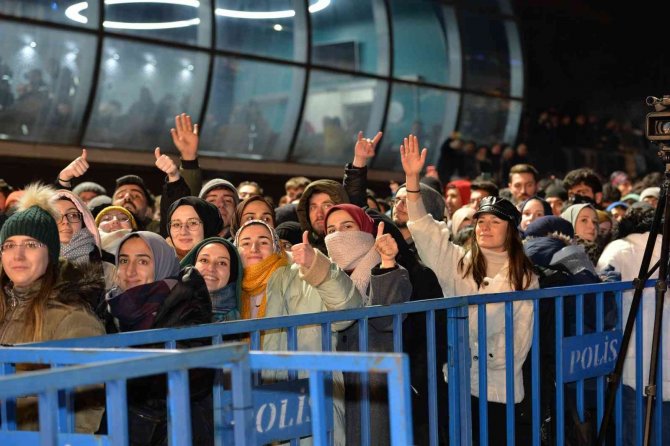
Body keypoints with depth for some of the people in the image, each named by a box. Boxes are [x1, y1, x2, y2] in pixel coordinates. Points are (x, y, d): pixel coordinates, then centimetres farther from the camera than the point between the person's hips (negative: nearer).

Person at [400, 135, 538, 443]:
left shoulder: (524, 276, 4)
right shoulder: (458, 264, 5)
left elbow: (523, 329, 3)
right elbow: (424, 229, -5)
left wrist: (499, 360, -8)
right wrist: (412, 178, -13)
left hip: (502, 386, -1)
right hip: (458, 381, 1)